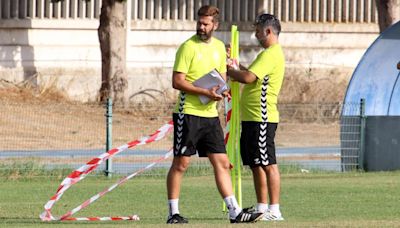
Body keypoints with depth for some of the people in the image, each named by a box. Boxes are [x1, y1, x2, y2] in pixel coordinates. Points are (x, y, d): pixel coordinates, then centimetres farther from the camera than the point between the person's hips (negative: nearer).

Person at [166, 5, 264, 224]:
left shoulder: (219, 47, 12)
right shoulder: (188, 47, -9)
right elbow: (177, 81, -14)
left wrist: (220, 90, -1)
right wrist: (205, 92, -21)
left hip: (210, 114, 6)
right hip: (188, 113, -6)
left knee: (222, 163, 4)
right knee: (180, 163, -2)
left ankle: (235, 212, 5)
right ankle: (173, 213, 5)